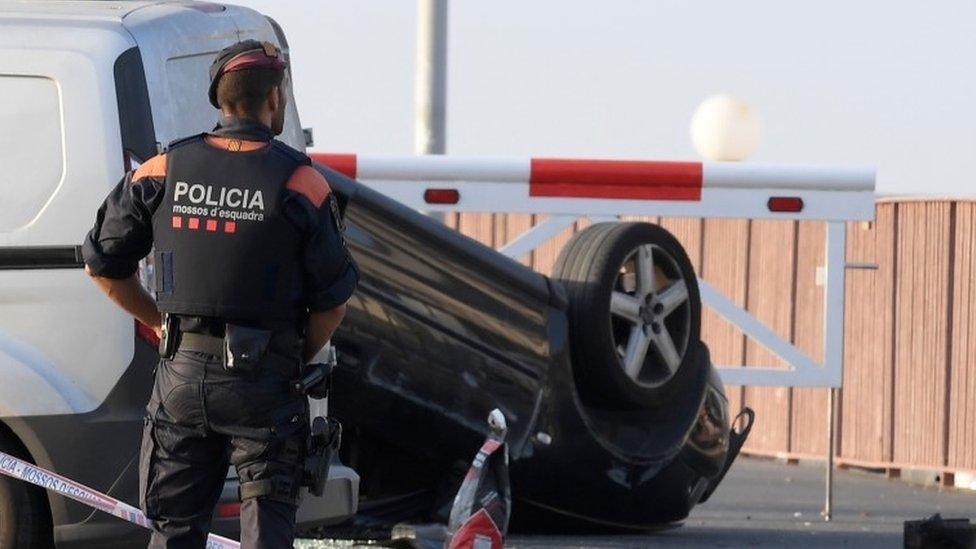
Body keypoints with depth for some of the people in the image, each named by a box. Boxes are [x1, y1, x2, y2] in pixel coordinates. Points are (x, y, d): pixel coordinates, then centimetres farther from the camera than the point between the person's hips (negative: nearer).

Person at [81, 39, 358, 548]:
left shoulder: (162, 172, 2)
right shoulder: (300, 183, -6)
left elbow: (102, 265, 8)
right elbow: (332, 298, -4)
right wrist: (300, 359, 13)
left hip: (182, 373, 3)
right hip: (263, 382, -3)